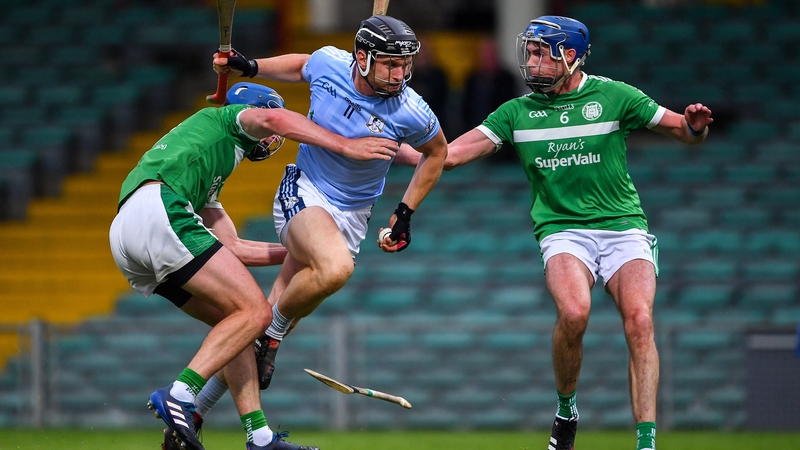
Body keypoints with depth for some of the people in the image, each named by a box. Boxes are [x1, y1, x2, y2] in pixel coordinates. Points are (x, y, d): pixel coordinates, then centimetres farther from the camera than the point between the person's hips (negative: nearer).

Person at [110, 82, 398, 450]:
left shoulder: (208, 183, 39)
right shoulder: (225, 119, 17)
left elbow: (233, 249, 39)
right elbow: (273, 119, -6)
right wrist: (347, 145, -8)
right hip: (161, 212, -9)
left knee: (232, 321, 15)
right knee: (254, 312, -10)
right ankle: (180, 395, -21)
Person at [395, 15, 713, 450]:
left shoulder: (613, 96, 2)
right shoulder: (518, 112, 8)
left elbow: (685, 131, 7)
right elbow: (448, 154, 7)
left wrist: (696, 125, -17)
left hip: (623, 228, 0)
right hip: (563, 231, 0)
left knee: (639, 321, -22)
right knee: (573, 312, -29)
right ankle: (565, 410, -4)